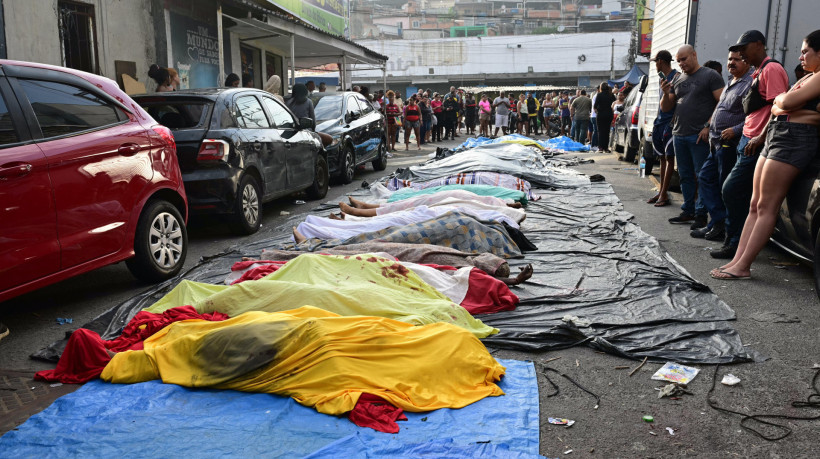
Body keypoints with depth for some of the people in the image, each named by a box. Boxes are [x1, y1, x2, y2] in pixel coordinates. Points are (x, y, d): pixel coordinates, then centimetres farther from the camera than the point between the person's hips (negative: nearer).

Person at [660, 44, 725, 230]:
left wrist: (708, 126, -16)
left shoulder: (710, 76, -2)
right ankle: (688, 211, 19)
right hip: (679, 135, 6)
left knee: (702, 175, -3)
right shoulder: (677, 79, 16)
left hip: (700, 136, -6)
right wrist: (666, 94, -3)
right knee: (685, 176, 11)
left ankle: (701, 214, 1)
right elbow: (666, 108, 17)